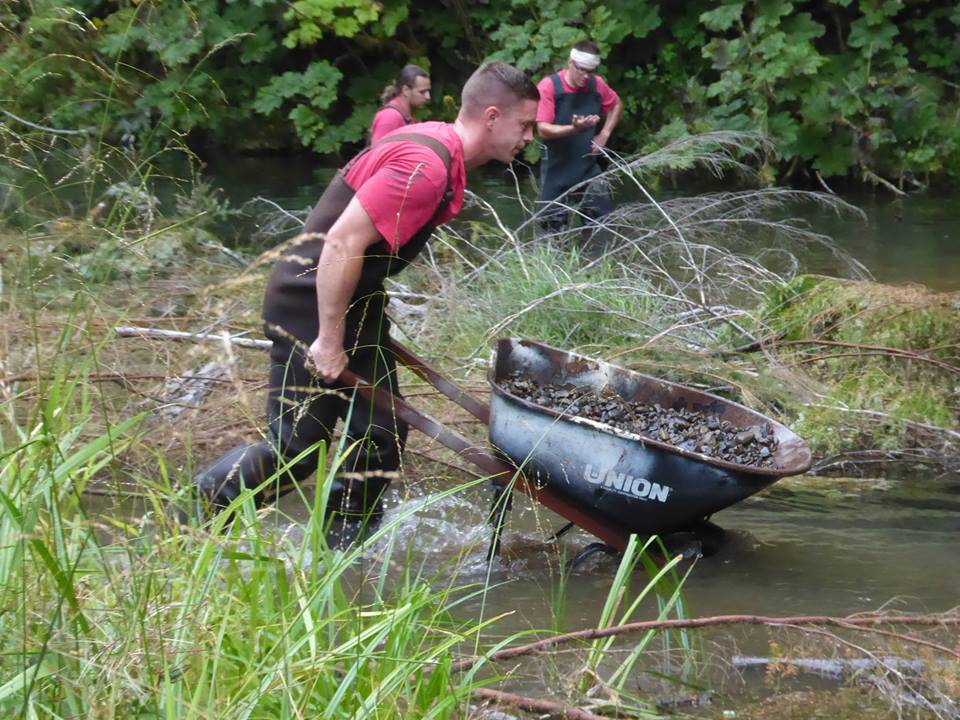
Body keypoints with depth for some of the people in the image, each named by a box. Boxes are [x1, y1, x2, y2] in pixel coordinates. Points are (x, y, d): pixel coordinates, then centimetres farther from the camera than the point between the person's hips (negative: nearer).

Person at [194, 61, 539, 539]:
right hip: (314, 300, -11)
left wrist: (362, 329, 23)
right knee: (296, 446, -7)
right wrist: (329, 340, -24)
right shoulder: (424, 166, -24)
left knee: (381, 434, 10)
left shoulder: (443, 153, 10)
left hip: (355, 298, 11)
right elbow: (343, 243, -28)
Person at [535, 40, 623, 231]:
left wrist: (604, 134, 6)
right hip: (557, 168, -4)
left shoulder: (597, 84, -2)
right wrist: (574, 129, -34)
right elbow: (543, 129, -19)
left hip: (588, 166, 4)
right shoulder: (548, 86, -16)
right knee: (553, 224, 0)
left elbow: (617, 105, 20)